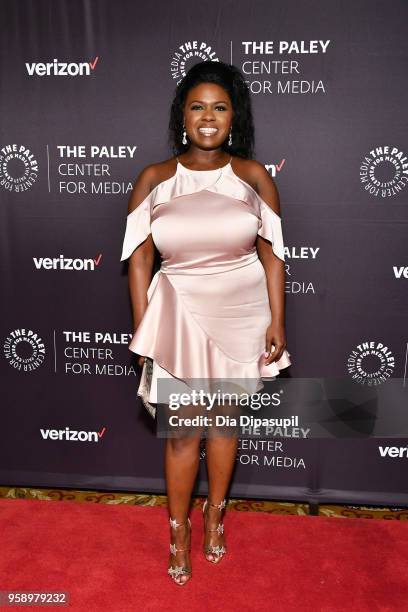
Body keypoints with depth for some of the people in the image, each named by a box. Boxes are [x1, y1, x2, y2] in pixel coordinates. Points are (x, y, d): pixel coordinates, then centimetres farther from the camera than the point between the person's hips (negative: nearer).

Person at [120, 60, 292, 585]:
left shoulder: (253, 176, -2)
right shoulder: (154, 179, -3)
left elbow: (272, 254, -2)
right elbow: (140, 257, -3)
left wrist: (277, 322, -6)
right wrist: (142, 329, -4)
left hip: (242, 314, 1)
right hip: (181, 315, -1)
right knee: (183, 430, 6)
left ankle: (215, 513, 40)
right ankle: (179, 527, 31)